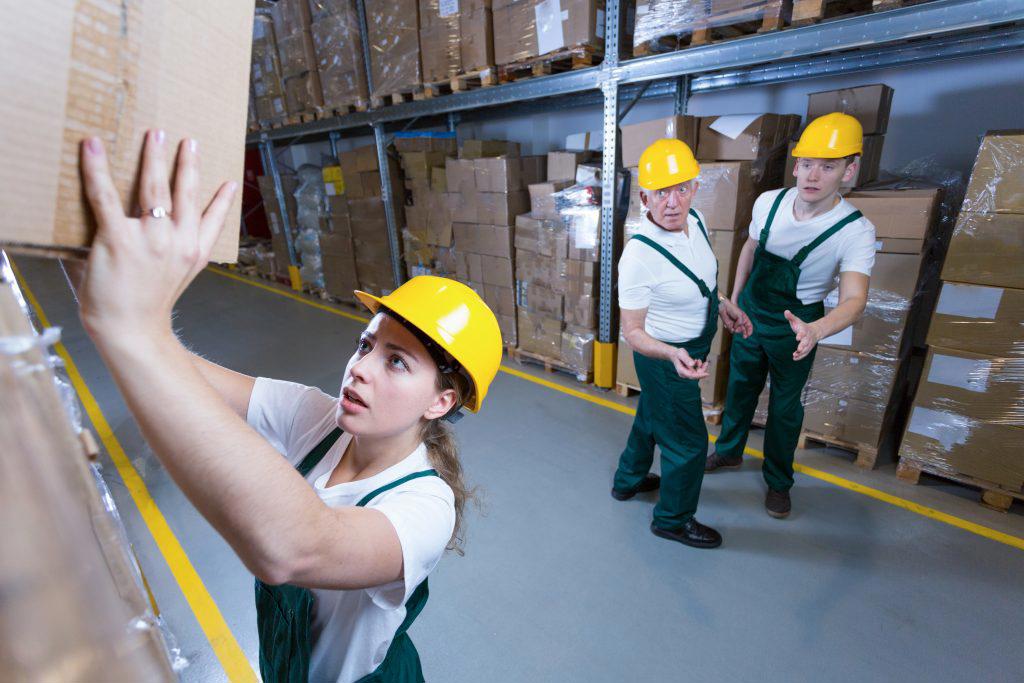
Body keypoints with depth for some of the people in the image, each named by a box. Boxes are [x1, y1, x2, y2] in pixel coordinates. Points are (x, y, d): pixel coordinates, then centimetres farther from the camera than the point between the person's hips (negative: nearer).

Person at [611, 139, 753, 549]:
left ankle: (629, 480, 54)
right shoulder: (639, 256, -33)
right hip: (665, 359, -9)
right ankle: (673, 519, 35)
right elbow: (632, 331, -27)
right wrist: (673, 355, -42)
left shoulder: (695, 219, -7)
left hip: (687, 350, 9)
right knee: (688, 442, 8)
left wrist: (722, 304, 11)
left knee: (651, 416, 27)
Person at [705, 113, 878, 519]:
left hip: (797, 326, -3)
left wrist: (814, 330, -55)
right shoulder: (768, 202, -12)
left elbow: (854, 299, -34)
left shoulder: (855, 231, -24)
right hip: (751, 311, 4)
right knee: (740, 386, 19)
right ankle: (730, 451, 44)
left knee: (785, 405, 11)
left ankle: (778, 481, 35)